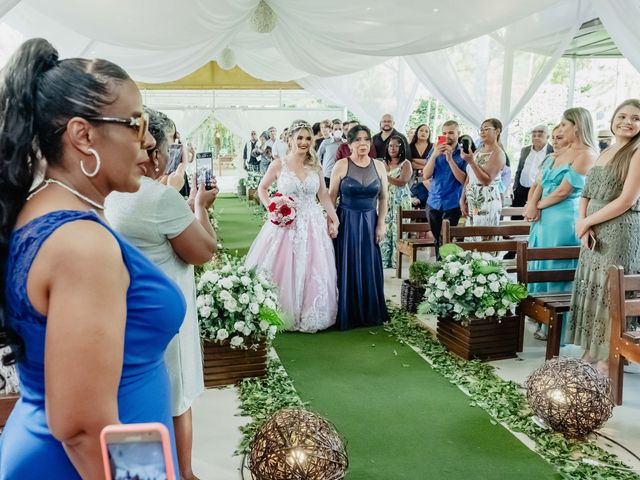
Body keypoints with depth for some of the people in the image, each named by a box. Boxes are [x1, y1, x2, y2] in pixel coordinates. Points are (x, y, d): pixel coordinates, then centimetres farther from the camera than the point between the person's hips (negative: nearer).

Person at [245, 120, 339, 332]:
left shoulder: (315, 166, 4)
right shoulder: (278, 165, -3)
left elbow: (324, 196, 9)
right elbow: (262, 189, 8)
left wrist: (334, 219, 3)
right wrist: (271, 208, -6)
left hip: (312, 225, 3)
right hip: (285, 225, -2)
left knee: (312, 272, 7)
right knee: (283, 272, 4)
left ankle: (308, 316, 23)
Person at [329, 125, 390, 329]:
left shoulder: (379, 166, 4)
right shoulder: (341, 165, -4)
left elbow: (383, 198, 7)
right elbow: (331, 197, -3)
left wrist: (380, 224, 1)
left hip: (370, 223, 3)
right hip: (346, 222, -2)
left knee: (369, 268, 8)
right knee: (347, 269, 3)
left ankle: (370, 314, 23)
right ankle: (347, 315, 16)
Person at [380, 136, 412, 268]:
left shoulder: (406, 164, 1)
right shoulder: (385, 163, 17)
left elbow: (402, 182, -13)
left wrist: (385, 176, -21)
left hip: (400, 201, -4)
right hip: (385, 201, 4)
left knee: (398, 231, -7)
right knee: (384, 230, -2)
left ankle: (397, 261, -1)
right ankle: (384, 260, 3)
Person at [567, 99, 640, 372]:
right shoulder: (605, 153, 14)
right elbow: (586, 195, 10)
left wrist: (587, 222, -10)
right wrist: (582, 223, -8)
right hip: (595, 232, 7)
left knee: (610, 293, -2)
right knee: (592, 289, 11)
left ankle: (607, 358, 10)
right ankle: (591, 352, 22)